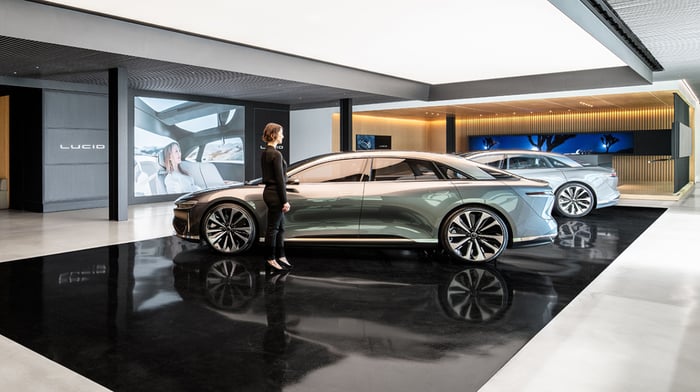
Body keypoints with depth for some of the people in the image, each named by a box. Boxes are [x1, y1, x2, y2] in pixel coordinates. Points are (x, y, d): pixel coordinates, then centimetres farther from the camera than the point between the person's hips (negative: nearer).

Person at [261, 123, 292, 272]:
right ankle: (270, 260, 8)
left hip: (269, 191, 10)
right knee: (273, 228, -1)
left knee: (280, 227, 16)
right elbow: (280, 179, -18)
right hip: (275, 194, -10)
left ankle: (280, 256, 24)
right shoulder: (276, 154, -17)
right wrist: (285, 200, -15)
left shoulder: (264, 153, 12)